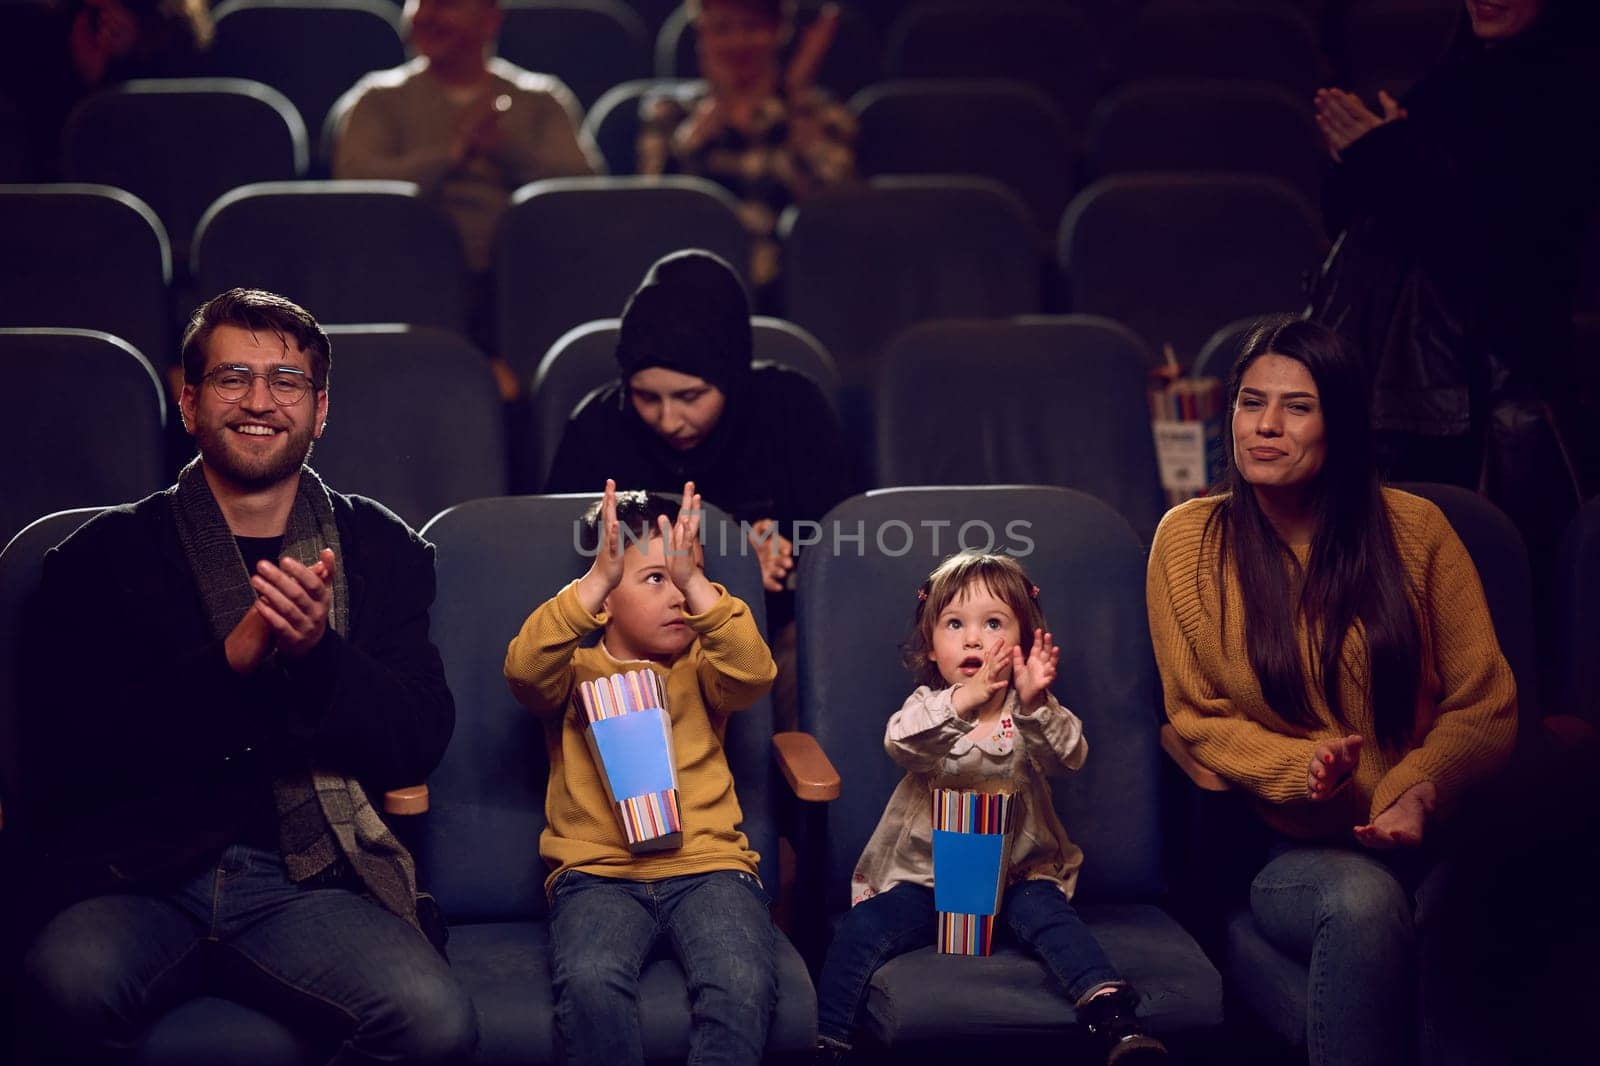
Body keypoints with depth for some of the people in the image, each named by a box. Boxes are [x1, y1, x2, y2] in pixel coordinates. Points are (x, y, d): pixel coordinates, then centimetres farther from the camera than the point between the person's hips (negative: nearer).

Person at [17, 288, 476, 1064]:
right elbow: (63, 748, -4)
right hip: (140, 876, -1)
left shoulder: (381, 551, 13)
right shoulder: (101, 557, 8)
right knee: (70, 981, -35)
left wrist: (318, 652, -13)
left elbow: (419, 745, 5)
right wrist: (229, 663, -16)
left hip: (310, 881, 1)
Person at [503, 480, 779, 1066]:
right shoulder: (576, 672, 14)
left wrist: (694, 581, -14)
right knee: (590, 982, -33)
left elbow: (753, 673, -4)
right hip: (598, 872, -1)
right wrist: (596, 579, -18)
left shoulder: (700, 669, 18)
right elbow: (524, 669, -9)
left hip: (707, 865, 1)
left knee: (743, 984, -30)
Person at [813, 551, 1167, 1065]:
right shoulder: (927, 707, 0)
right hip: (924, 870, 1)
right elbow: (901, 743, -24)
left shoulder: (1031, 712, 1)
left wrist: (1035, 705, -40)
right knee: (862, 930, -20)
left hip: (1018, 870, -1)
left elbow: (1068, 756, -19)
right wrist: (963, 699, -41)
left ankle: (1116, 1022, -38)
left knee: (1048, 914, -29)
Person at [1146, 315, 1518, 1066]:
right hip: (1292, 847, 1)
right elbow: (1199, 718, 8)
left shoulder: (1413, 530, 5)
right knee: (1363, 899, -37)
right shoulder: (1189, 540, 5)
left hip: (1427, 832, 0)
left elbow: (1484, 708, 4)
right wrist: (1302, 768, -12)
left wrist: (1421, 792, -17)